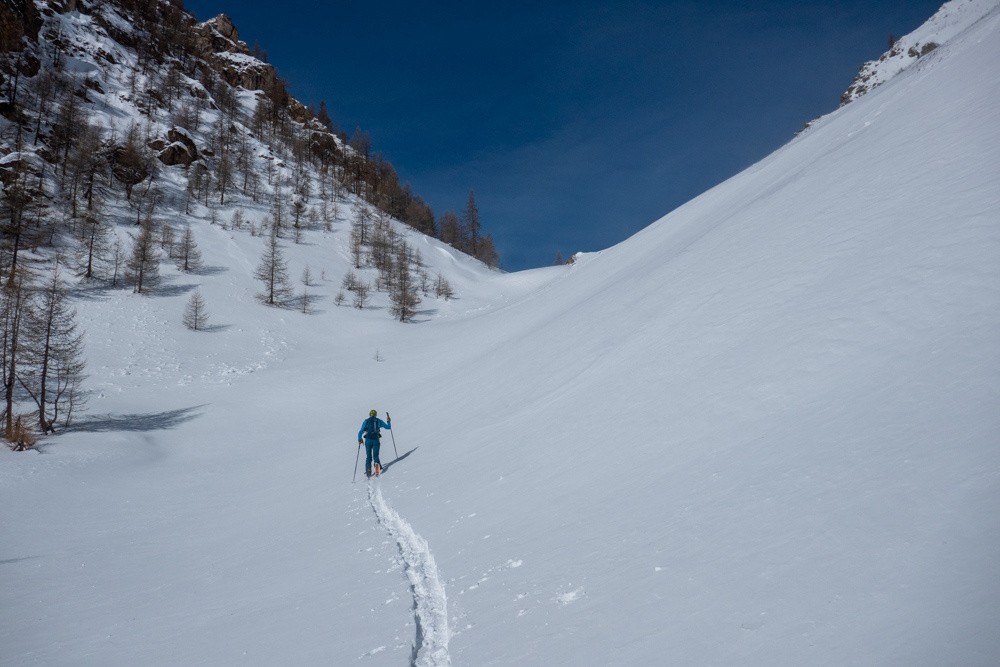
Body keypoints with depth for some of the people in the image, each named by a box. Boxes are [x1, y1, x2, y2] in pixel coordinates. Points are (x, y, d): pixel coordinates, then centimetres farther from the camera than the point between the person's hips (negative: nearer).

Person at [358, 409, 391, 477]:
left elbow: (361, 432, 1)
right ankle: (377, 464, -26)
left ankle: (368, 471, -10)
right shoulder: (379, 421, 9)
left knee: (368, 457, 10)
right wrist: (388, 421, 34)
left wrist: (359, 439, 13)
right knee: (375, 456, 7)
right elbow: (388, 427, 16)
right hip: (376, 440, 0)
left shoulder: (366, 421, 8)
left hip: (368, 440, 0)